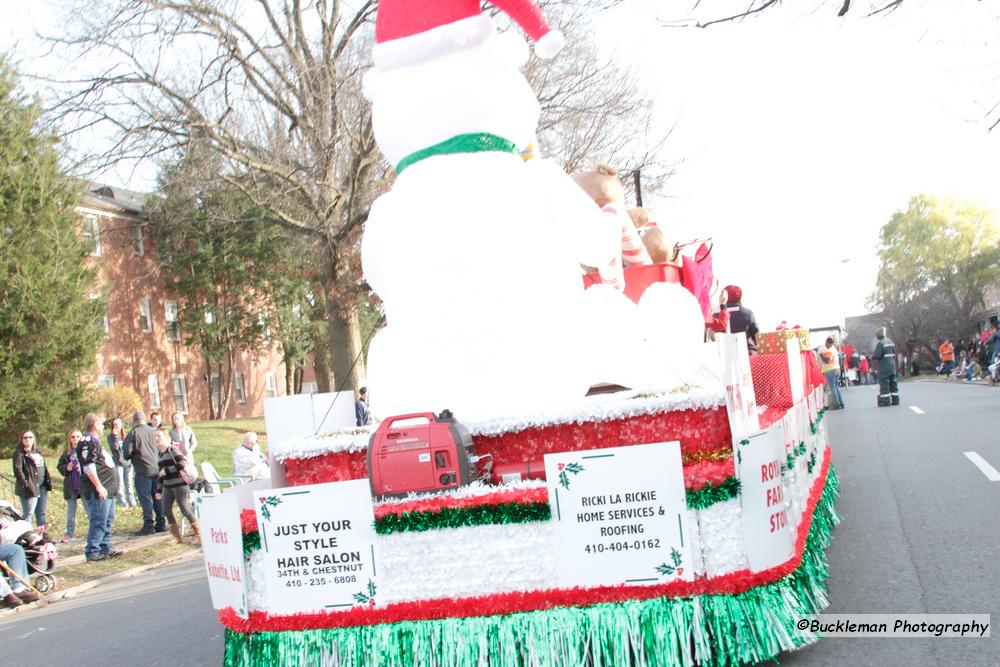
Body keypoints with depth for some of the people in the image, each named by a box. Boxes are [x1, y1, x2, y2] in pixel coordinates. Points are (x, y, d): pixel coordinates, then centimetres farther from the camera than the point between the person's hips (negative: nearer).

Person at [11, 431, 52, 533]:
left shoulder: (37, 452, 19)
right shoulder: (19, 453, -4)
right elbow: (17, 470, -14)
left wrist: (48, 482, 13)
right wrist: (25, 484, -21)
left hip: (42, 486, 7)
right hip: (30, 487, -7)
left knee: (41, 513, 13)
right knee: (28, 514, -9)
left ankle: (43, 535, 19)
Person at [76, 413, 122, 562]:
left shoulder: (95, 441, 20)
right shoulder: (88, 442, -13)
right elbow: (88, 467, -22)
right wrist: (99, 486, -24)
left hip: (107, 490, 11)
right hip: (98, 492, -11)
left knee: (108, 521, 15)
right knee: (98, 522, -10)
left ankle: (106, 549, 22)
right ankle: (92, 552, -6)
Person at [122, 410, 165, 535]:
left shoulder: (133, 433, -7)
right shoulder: (154, 431, 6)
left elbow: (126, 453, -9)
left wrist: (129, 457, 12)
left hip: (143, 470, -5)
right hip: (157, 469, 5)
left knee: (145, 499, -1)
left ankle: (148, 526, -3)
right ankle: (161, 524, 14)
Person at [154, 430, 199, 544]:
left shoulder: (173, 449, -8)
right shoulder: (161, 454, 15)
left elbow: (181, 464, -21)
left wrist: (166, 470, -16)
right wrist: (159, 490, 18)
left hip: (179, 484, -8)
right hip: (167, 486, 8)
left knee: (184, 509, -5)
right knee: (166, 510, 4)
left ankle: (198, 533, 9)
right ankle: (177, 537, 16)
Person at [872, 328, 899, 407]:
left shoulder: (880, 343, -13)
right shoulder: (891, 342, 13)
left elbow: (877, 355, -18)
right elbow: (894, 353, 18)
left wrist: (872, 357, 1)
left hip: (884, 367, -8)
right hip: (892, 365, 8)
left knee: (884, 383, -4)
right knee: (893, 382, 12)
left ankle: (885, 401, -5)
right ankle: (895, 400, 15)